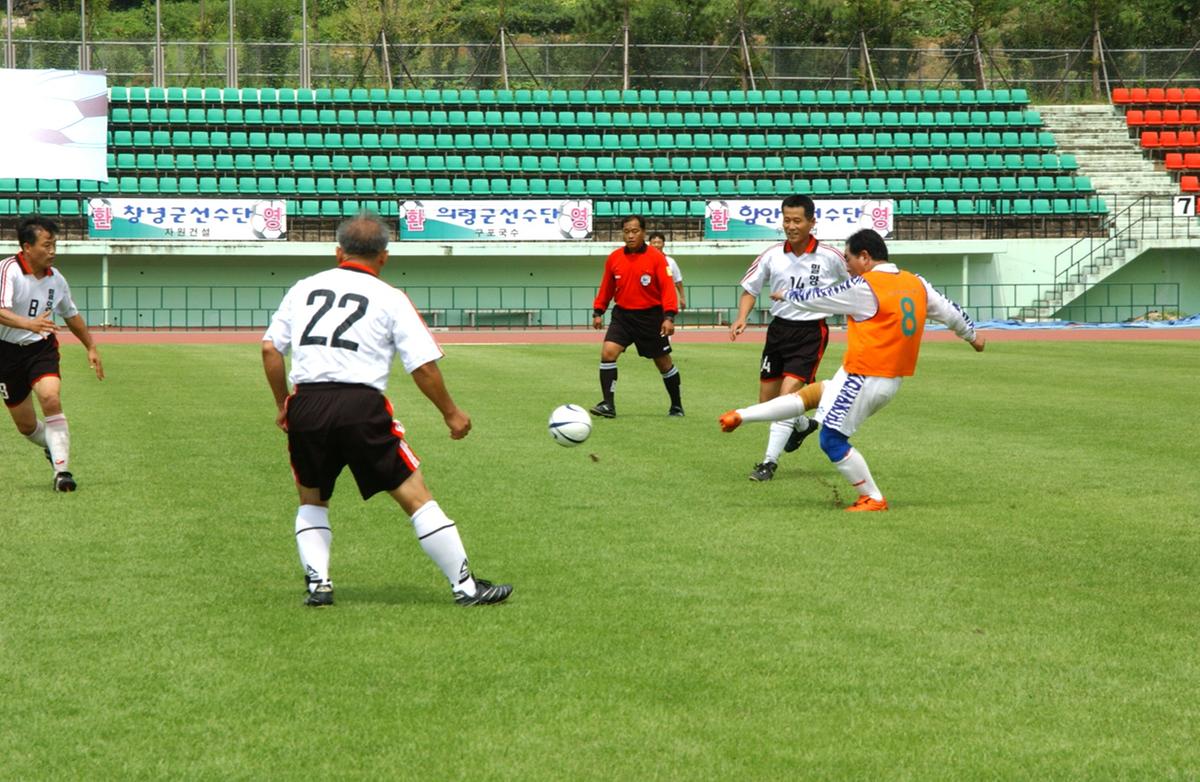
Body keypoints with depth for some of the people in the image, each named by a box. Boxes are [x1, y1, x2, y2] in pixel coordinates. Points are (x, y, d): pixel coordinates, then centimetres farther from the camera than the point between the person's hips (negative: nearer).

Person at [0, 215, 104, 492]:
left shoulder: (55, 279, 0)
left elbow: (72, 315, 18)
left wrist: (91, 348, 21)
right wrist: (30, 324, -50)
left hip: (41, 348, 3)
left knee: (51, 399, -25)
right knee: (26, 425, 5)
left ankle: (62, 470, -22)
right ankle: (53, 447, 39)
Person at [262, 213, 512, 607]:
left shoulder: (304, 289, 16)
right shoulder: (389, 299, 5)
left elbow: (270, 348, 13)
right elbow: (423, 365, 0)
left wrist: (282, 405, 23)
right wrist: (451, 413, 12)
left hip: (306, 404, 3)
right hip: (362, 406, -3)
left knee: (311, 500, 25)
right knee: (416, 496, 4)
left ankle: (317, 583, 11)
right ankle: (465, 586, 6)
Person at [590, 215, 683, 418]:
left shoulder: (656, 257, -10)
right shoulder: (614, 258, 1)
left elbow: (667, 287, -14)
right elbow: (607, 287, 12)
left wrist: (669, 317, -23)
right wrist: (598, 311, 9)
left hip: (650, 316, -3)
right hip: (623, 315, 3)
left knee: (663, 362, 9)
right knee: (607, 352, -17)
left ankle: (676, 405, 27)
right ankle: (608, 405, -14)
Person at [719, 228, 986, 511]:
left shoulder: (864, 287, -15)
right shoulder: (917, 284, 7)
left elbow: (818, 299, -5)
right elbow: (950, 311, 20)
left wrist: (787, 294, 15)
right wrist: (973, 337, 38)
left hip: (863, 379, -9)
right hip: (893, 380, 9)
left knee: (832, 439, 0)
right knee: (810, 394, 18)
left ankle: (873, 499, 2)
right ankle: (741, 416, 21)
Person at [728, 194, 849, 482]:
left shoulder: (830, 257, -8)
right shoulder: (772, 255, -2)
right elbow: (750, 289, 7)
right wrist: (742, 317, -10)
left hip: (811, 331, -4)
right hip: (779, 327, 4)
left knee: (788, 393, -19)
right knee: (767, 400, 11)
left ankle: (770, 461, -14)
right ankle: (802, 425, 43)